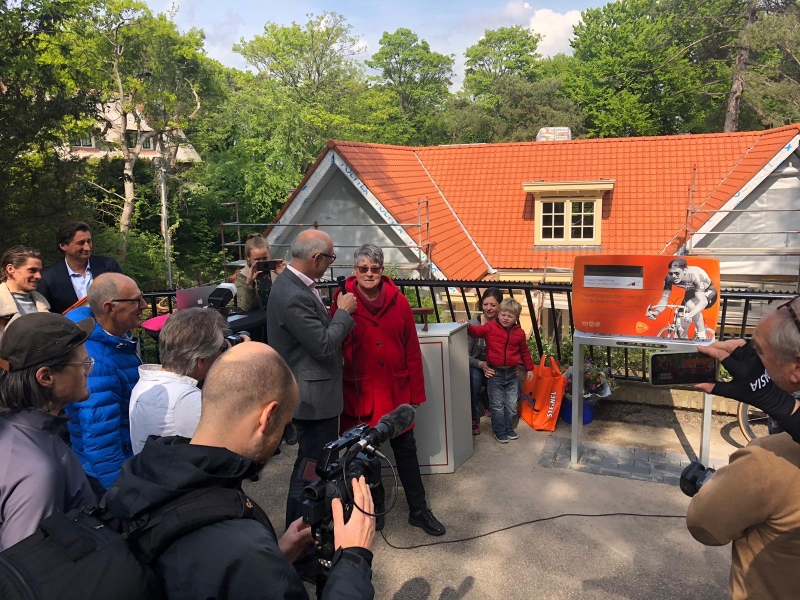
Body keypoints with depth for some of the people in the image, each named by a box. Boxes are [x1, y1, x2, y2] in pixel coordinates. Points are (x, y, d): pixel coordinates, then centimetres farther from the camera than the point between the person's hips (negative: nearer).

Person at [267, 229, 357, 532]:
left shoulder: (292, 283, 6)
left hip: (311, 391, 11)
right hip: (313, 396, -11)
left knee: (313, 462, 24)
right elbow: (323, 346, -24)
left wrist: (336, 311, 5)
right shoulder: (294, 296, -27)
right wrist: (344, 312, -13)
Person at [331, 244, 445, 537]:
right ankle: (374, 509, 33)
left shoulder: (399, 301, -2)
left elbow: (412, 350, 1)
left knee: (406, 450, 13)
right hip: (359, 393, -2)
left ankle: (418, 510, 27)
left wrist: (416, 391, 1)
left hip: (396, 391, 2)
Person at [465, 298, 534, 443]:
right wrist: (467, 326, -42)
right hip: (495, 373, -3)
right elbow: (477, 331, -21)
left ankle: (509, 428, 30)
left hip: (512, 373, 3)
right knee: (497, 405, 5)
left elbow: (525, 352, 12)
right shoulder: (491, 328, -7)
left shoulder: (519, 333, 1)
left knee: (511, 404, 12)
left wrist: (529, 368, 15)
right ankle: (499, 431, 19)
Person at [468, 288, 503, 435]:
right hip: (476, 366, -2)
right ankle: (474, 419, -18)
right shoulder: (474, 324, -16)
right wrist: (481, 364, -33)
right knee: (474, 377, -37)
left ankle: (490, 407, 15)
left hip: (497, 369, 3)